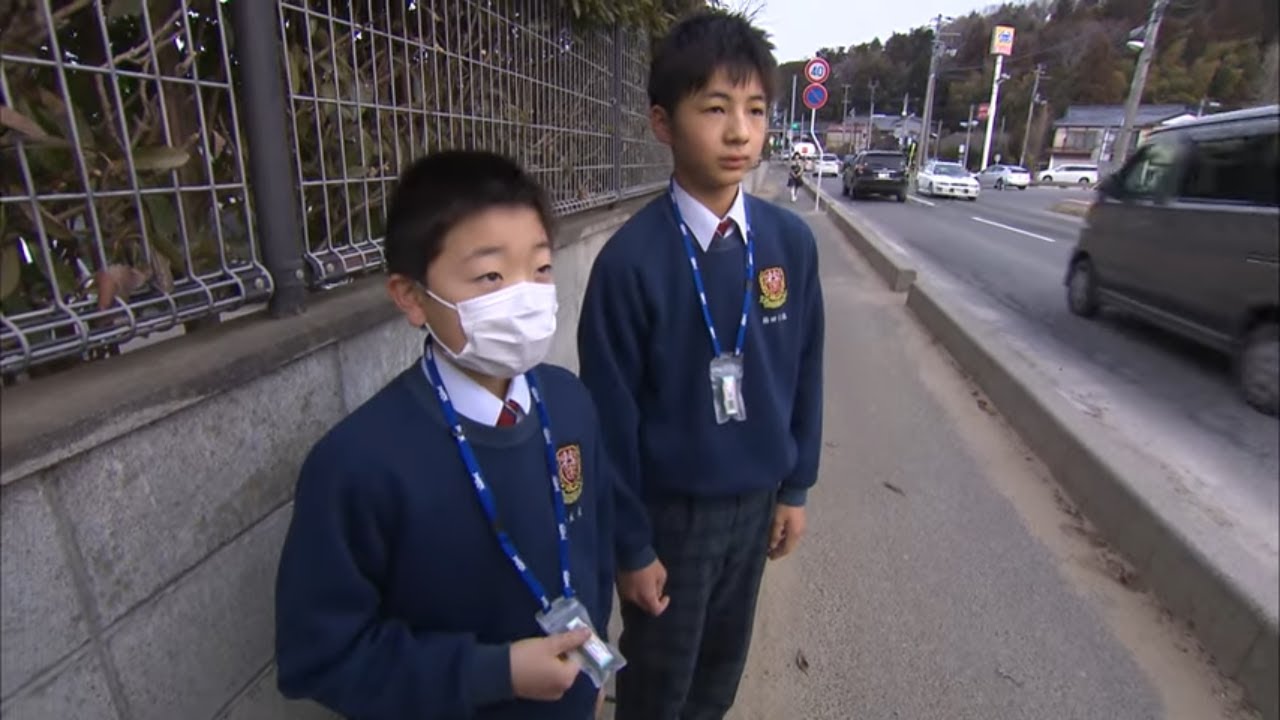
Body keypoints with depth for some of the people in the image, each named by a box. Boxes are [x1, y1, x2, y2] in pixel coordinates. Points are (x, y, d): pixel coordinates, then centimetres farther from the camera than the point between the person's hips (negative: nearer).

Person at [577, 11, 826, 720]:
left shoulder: (791, 241, -7)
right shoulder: (630, 259, -21)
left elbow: (804, 371, 3)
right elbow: (612, 412, -15)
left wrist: (795, 486, 7)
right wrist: (629, 544, -8)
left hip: (756, 497, 4)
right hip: (670, 507, -4)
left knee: (724, 659, 26)